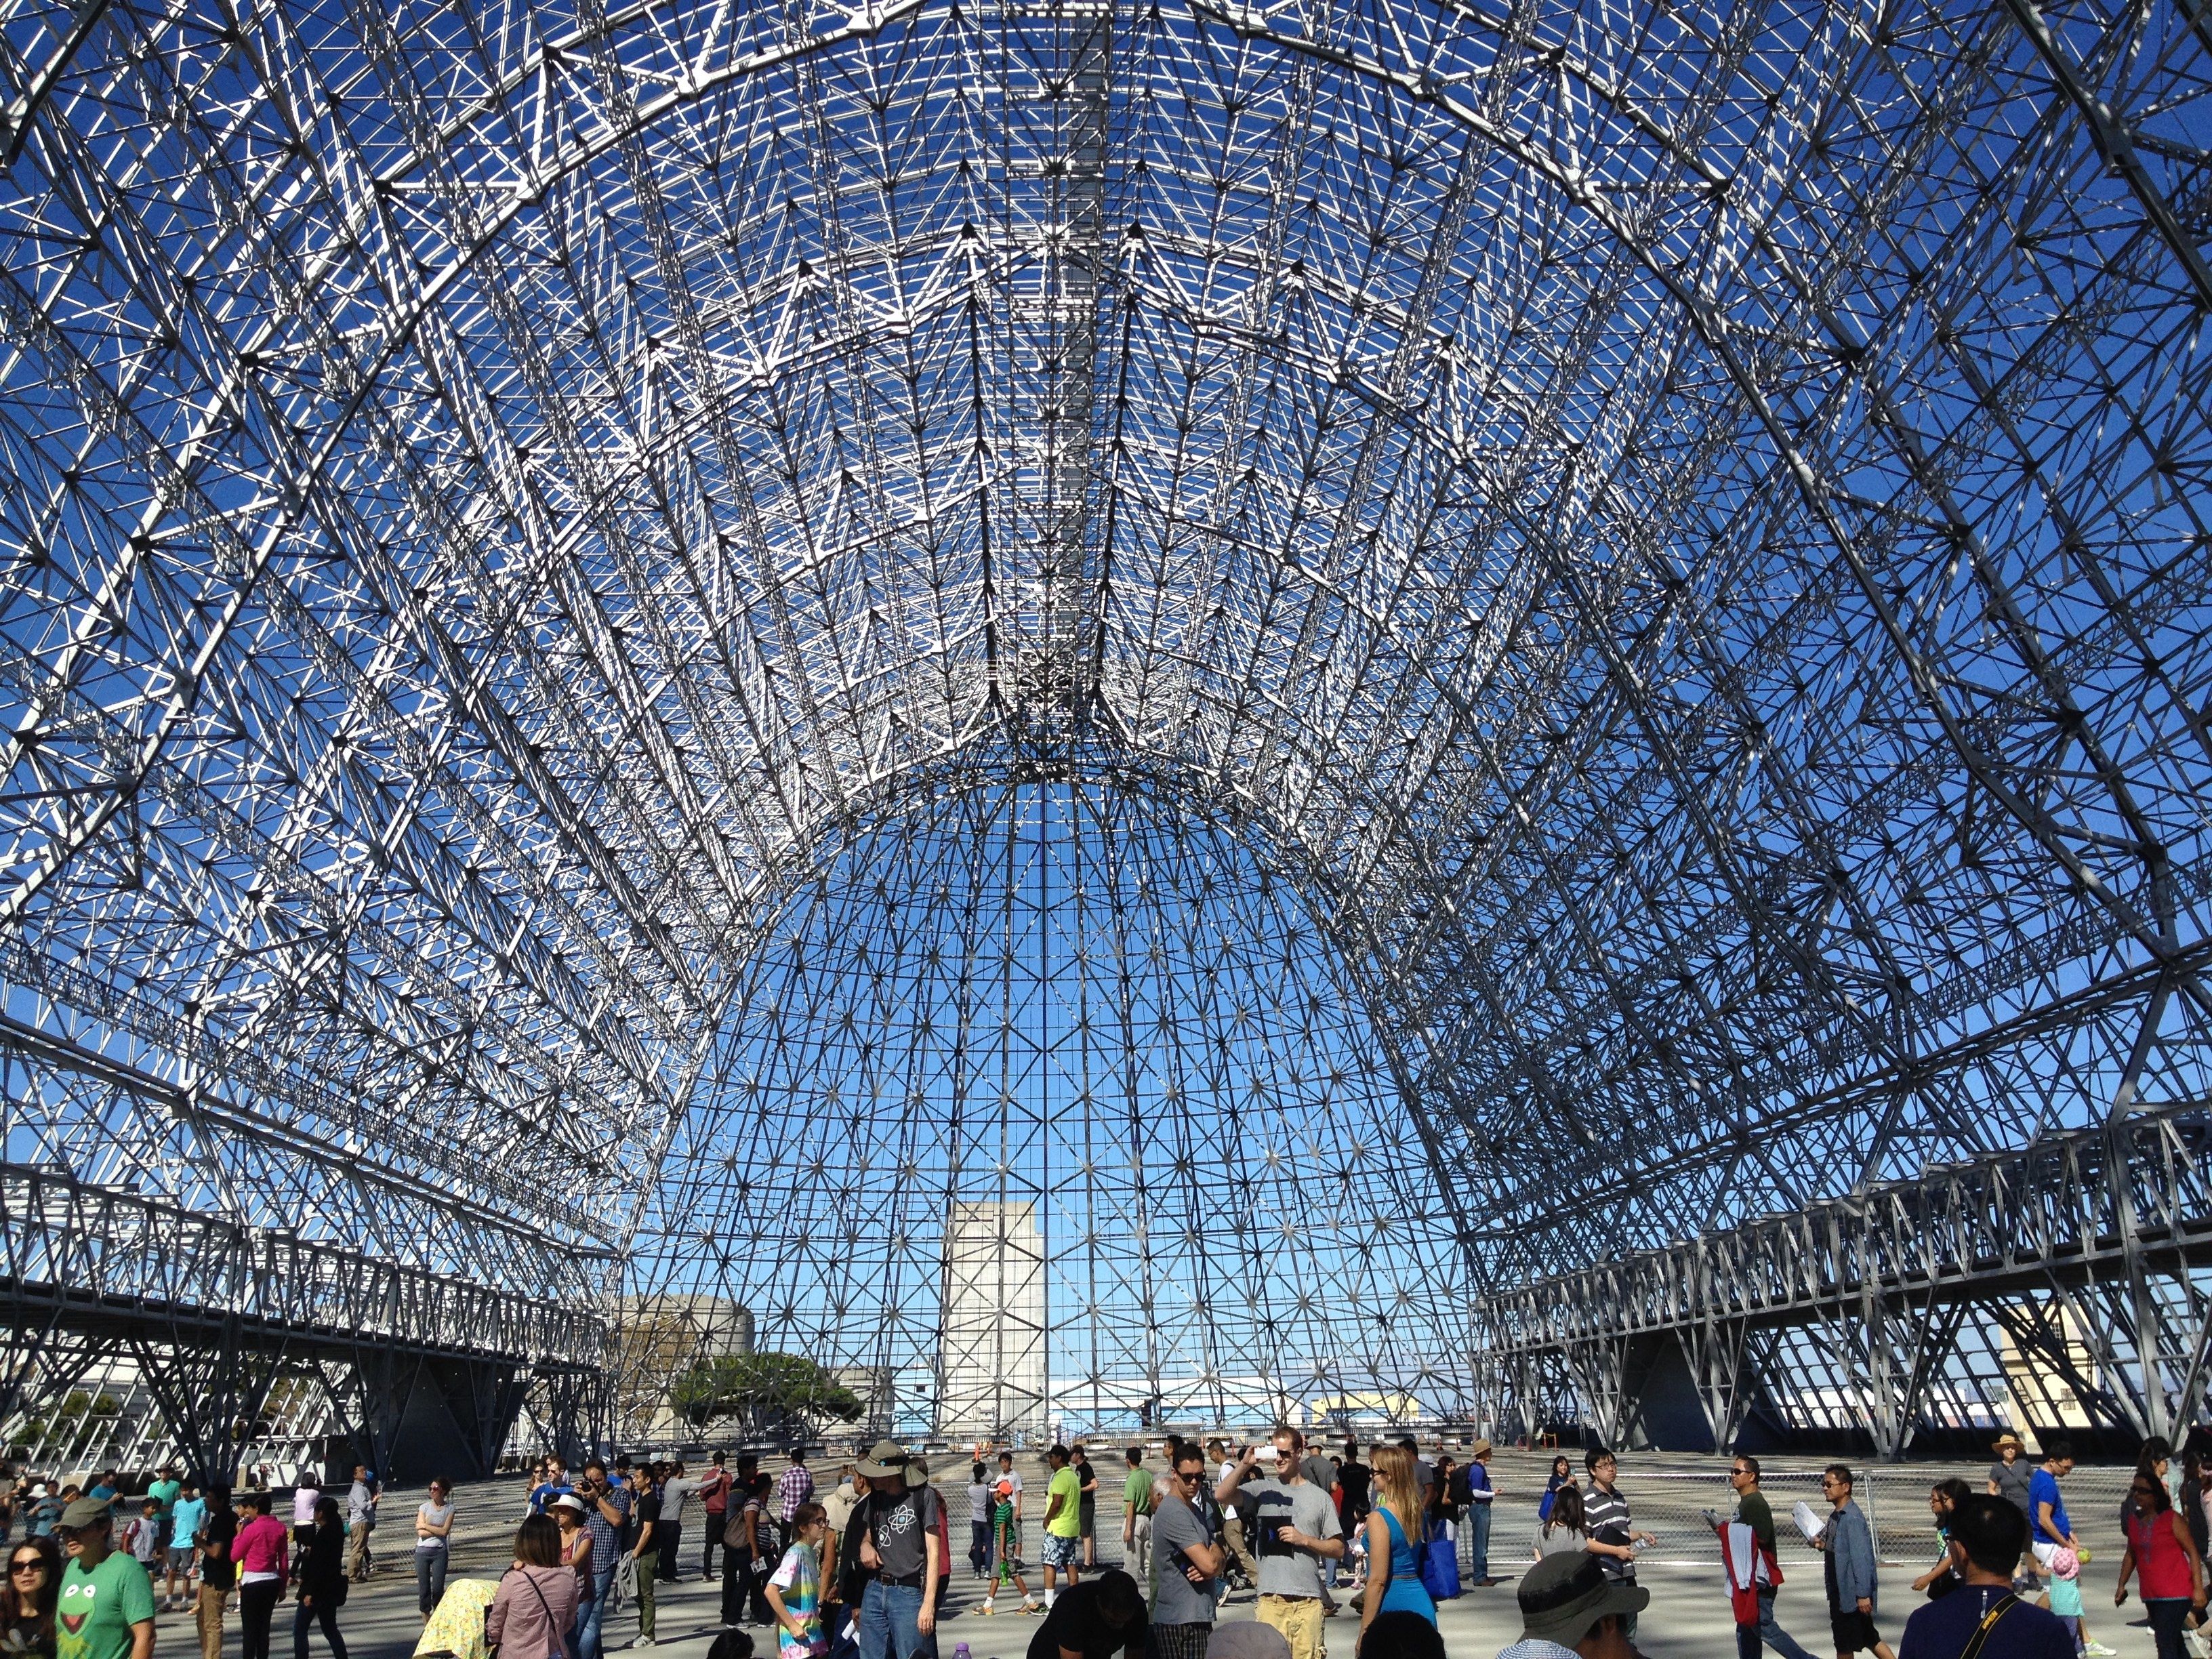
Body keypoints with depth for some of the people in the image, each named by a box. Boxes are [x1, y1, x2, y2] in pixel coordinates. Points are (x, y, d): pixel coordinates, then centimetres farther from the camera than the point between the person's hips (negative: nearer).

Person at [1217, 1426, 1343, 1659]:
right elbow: (1221, 1496, -8)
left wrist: (1304, 1540, -7)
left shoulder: (1320, 1497, 7)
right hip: (1271, 1599, 0)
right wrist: (1245, 1464, -16)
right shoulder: (1262, 1489, 5)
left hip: (1308, 1600, 0)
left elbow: (1338, 1550, 8)